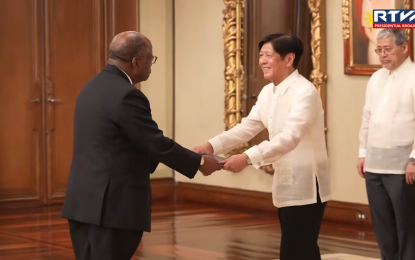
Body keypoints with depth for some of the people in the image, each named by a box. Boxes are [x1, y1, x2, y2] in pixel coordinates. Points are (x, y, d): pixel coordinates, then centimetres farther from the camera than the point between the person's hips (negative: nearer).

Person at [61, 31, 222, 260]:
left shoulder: (93, 87, 14)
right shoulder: (126, 96, -17)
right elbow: (158, 144, -14)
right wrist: (200, 162, 0)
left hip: (85, 201, 9)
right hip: (111, 205, -9)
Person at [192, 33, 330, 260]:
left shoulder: (305, 92, -19)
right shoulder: (267, 93, 10)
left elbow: (290, 137, -30)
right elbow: (247, 127, 8)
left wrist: (248, 158, -37)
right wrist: (212, 146, -7)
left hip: (306, 187, -9)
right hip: (286, 185, 9)